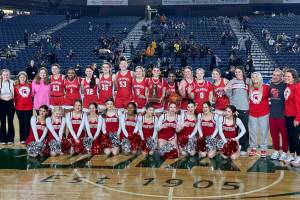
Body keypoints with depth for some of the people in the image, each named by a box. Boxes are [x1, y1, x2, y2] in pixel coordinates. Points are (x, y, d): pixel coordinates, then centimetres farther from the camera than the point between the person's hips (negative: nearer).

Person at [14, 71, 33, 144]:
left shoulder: (30, 85, 6)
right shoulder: (15, 86, 0)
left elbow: (32, 94, 13)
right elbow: (14, 96, 1)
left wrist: (32, 103, 9)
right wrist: (15, 102, -9)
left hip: (29, 107, 1)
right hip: (19, 107, -1)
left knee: (27, 123, 3)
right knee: (21, 123, 7)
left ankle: (27, 139, 9)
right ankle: (22, 139, 12)